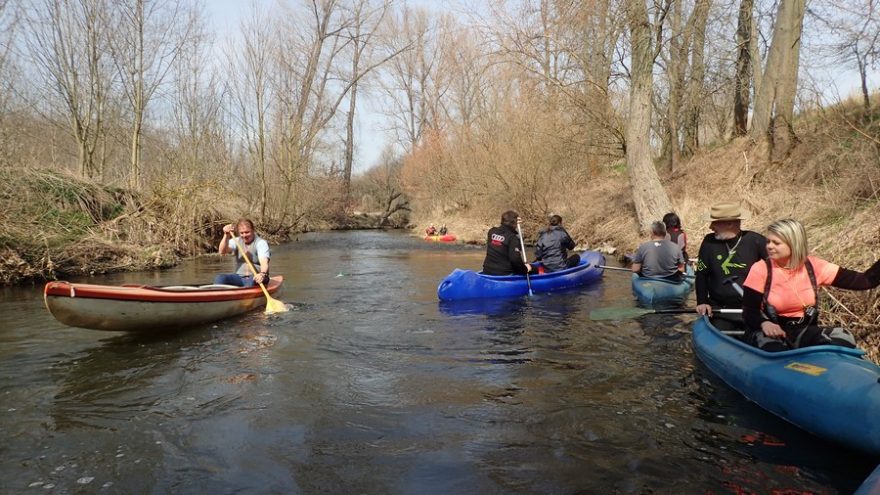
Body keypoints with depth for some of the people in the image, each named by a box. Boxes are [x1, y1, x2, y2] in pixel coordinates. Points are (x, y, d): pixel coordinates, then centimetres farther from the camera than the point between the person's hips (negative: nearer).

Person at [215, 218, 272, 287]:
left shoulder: (261, 242, -7)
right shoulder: (236, 241, 9)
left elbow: (264, 262, -24)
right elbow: (222, 251, -7)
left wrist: (262, 274, -46)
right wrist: (226, 236, -22)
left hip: (256, 277, -4)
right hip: (240, 277, 5)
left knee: (252, 281, -39)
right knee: (219, 278, -21)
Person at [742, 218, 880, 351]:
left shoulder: (814, 266, -4)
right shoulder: (761, 270, -11)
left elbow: (865, 281, -5)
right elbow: (749, 312, -12)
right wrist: (764, 323, -33)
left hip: (804, 332, 4)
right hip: (770, 332, -4)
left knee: (843, 341, -21)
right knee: (774, 352, -36)